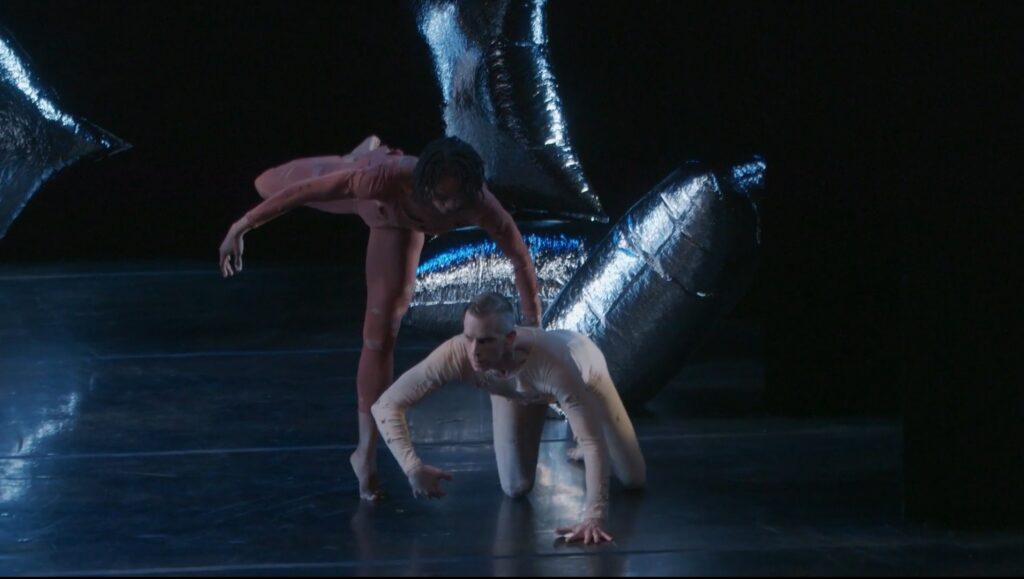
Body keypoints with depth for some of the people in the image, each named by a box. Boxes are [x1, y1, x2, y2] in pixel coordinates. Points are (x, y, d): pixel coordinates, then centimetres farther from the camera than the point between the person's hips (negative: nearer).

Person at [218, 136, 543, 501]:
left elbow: (520, 257, -30)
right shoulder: (390, 179, -52)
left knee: (381, 333, -3)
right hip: (364, 188, -1)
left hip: (398, 222, 1)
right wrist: (241, 227, -38)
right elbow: (307, 189, -43)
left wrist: (534, 326, -24)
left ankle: (367, 452, 14)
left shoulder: (478, 205, -46)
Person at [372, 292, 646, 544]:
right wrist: (412, 467, -49)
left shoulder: (553, 365, -52)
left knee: (634, 479, 4)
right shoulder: (455, 355, -44)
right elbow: (386, 404, -36)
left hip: (581, 362, -2)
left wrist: (594, 517, -58)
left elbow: (593, 443, -48)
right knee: (516, 488, 1)